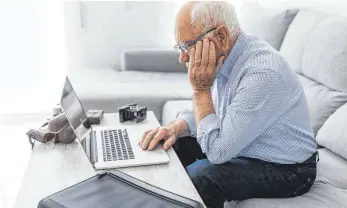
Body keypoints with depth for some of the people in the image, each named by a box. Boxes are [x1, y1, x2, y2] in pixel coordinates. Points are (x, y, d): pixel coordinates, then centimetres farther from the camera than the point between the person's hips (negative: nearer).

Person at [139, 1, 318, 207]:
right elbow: (209, 111, 9)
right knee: (177, 142, 8)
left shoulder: (262, 73, -32)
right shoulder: (224, 56, -5)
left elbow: (217, 151, -28)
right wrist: (175, 127, -10)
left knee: (198, 177, -28)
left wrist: (200, 88, -23)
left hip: (286, 169, -8)